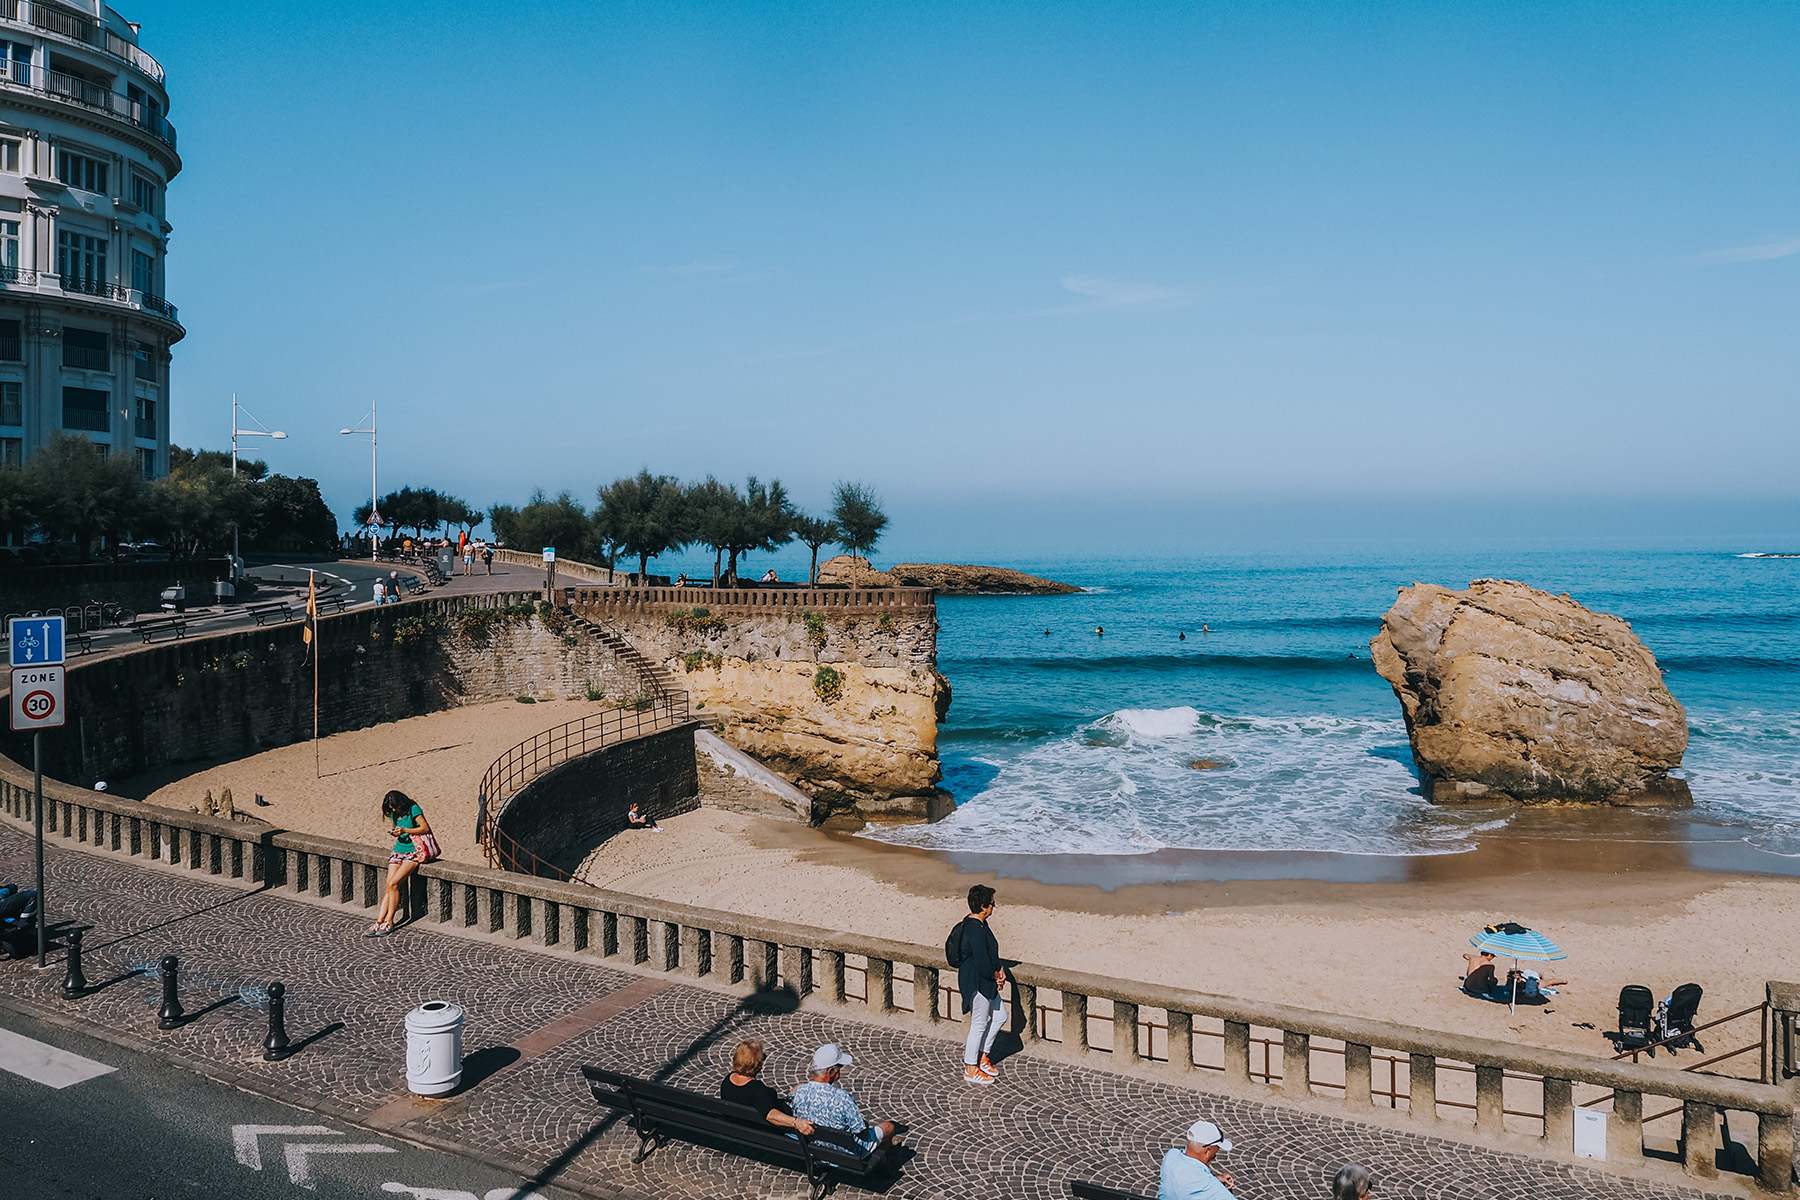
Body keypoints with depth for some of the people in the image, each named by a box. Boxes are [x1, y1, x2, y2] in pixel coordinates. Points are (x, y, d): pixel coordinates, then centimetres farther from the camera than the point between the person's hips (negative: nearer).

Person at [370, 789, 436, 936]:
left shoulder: (413, 809, -9)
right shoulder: (394, 814, 11)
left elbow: (425, 828, -12)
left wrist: (404, 830, -19)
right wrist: (393, 831, -2)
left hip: (413, 851, -7)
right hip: (399, 849, 7)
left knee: (393, 884, -18)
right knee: (389, 886, -7)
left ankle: (389, 922, -11)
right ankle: (379, 921, -9)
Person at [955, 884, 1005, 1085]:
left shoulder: (980, 924, 6)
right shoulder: (975, 929, -26)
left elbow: (991, 952, 17)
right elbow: (982, 962, -27)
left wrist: (999, 969, 4)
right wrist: (995, 975, -10)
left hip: (987, 980, 11)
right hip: (977, 982, -11)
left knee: (1000, 1016, 20)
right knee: (979, 1025, 2)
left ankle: (982, 1057, 31)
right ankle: (970, 1070, 16)